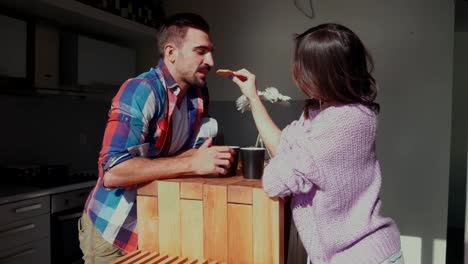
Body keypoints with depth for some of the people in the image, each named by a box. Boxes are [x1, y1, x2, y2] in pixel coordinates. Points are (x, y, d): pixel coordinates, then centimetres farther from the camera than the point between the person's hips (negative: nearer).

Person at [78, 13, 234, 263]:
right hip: (112, 231, -6)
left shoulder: (199, 94, -2)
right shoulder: (140, 91, -24)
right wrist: (192, 164, -33)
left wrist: (214, 158, -21)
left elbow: (195, 150, 1)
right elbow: (112, 171, -33)